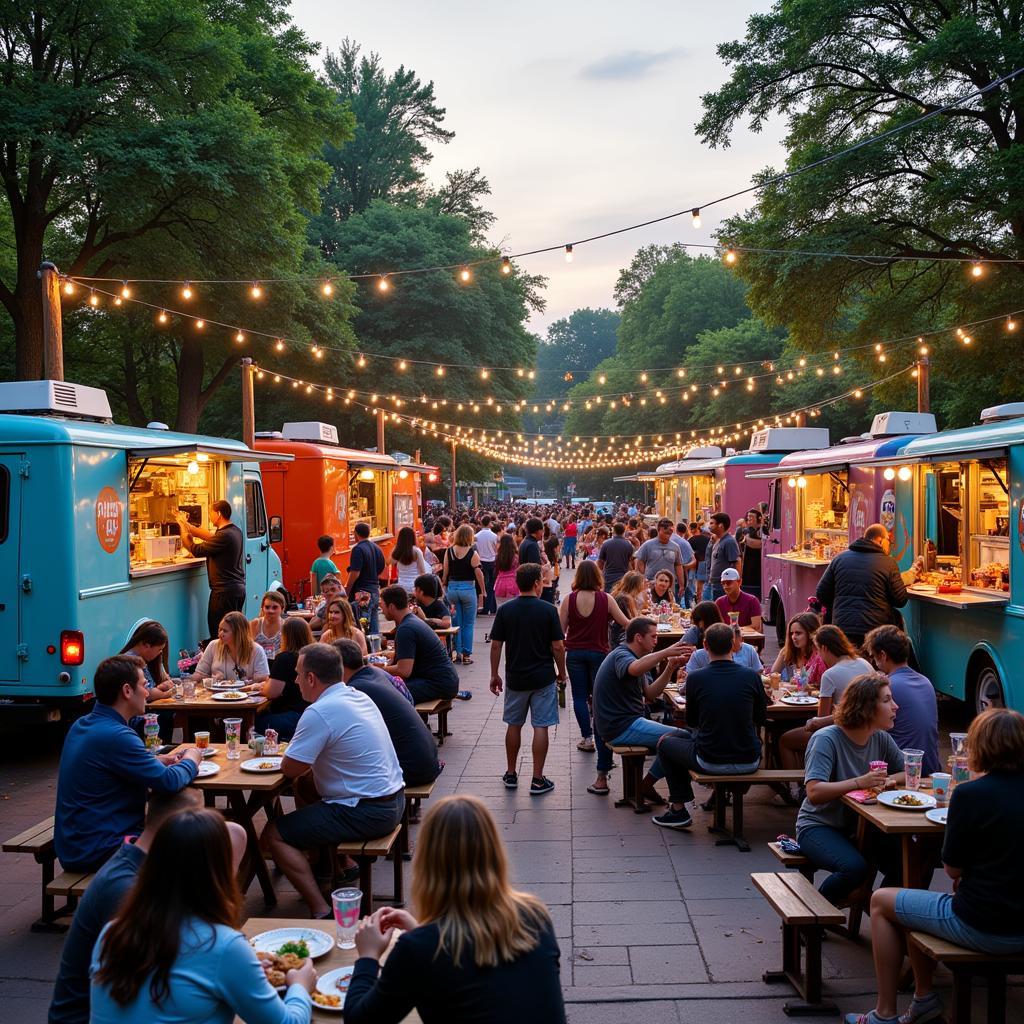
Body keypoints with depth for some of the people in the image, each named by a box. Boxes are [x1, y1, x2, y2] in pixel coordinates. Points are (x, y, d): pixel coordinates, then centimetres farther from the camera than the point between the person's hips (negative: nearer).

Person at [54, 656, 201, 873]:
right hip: (97, 853, -10)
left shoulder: (82, 725, 7)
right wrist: (191, 760, -1)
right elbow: (168, 782, -21)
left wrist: (159, 761, 9)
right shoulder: (116, 736, -23)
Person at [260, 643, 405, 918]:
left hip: (367, 813, -9)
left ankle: (322, 913, -9)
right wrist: (297, 751, 7)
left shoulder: (319, 713, -20)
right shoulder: (359, 697, 9)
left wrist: (290, 754, 5)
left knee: (272, 835, -3)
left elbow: (290, 769, -16)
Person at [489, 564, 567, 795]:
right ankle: (538, 780, 5)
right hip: (543, 678, -2)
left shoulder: (505, 610, -3)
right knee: (540, 727, 3)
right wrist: (562, 673, 6)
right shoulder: (548, 610, -10)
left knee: (514, 725, 16)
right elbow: (558, 647, -8)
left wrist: (494, 675, 9)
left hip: (515, 677, 3)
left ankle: (511, 775, 24)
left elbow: (496, 645, -1)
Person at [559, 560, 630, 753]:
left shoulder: (568, 599, -8)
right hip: (599, 652, 0)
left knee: (580, 696, 7)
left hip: (574, 653, 0)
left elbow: (560, 630, -4)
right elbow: (625, 624, -2)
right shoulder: (606, 599, -9)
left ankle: (587, 738, 6)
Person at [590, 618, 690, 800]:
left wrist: (670, 668, -2)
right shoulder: (620, 656, -12)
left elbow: (650, 694, 9)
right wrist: (667, 652, -43)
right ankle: (646, 786, -1)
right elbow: (635, 669, -39)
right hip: (620, 728, -10)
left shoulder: (634, 657, 19)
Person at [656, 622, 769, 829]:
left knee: (665, 742, 24)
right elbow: (761, 718, 10)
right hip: (749, 763, 3)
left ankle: (679, 810, 24)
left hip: (710, 763, -3)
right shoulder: (752, 677, -6)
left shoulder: (695, 678, -10)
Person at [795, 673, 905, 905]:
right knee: (856, 867, -32)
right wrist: (860, 782, -36)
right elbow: (814, 793, -28)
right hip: (819, 826, -6)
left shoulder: (881, 739, 2)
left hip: (862, 826, 6)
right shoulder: (826, 739, -19)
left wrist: (888, 781, -12)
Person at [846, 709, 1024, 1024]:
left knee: (881, 902, 15)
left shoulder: (971, 794, -19)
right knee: (913, 903, 27)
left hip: (983, 927, -7)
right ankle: (924, 998, 34)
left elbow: (953, 869, -8)